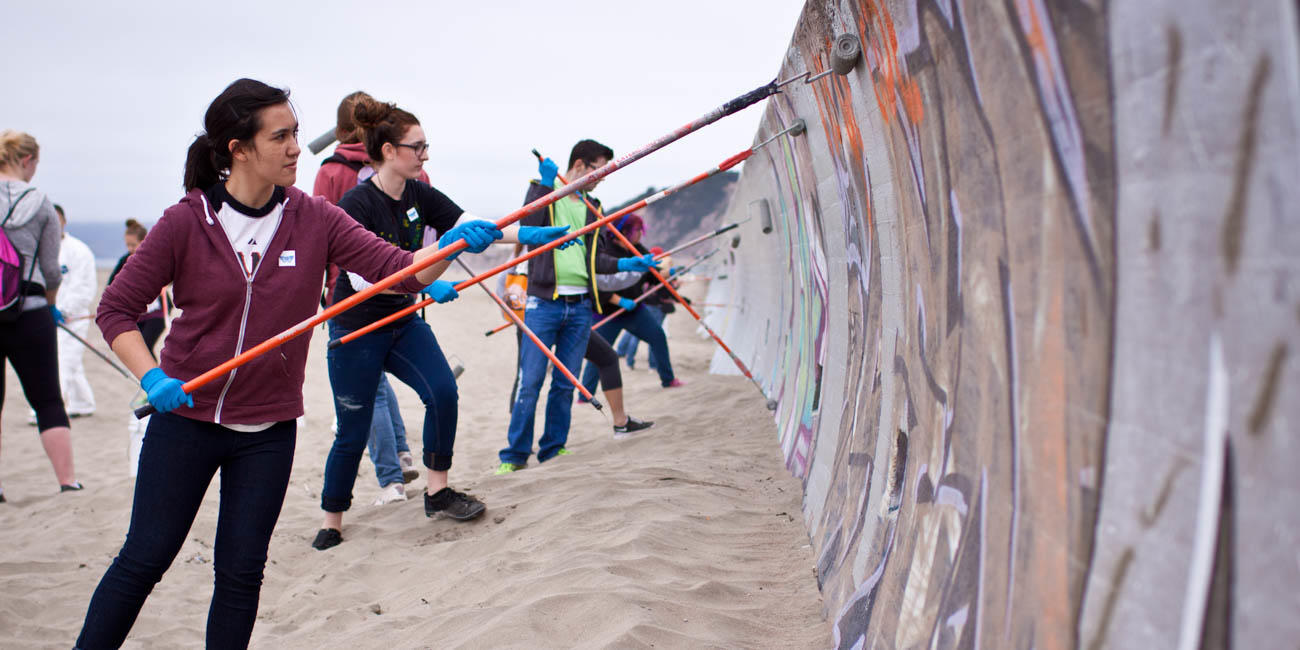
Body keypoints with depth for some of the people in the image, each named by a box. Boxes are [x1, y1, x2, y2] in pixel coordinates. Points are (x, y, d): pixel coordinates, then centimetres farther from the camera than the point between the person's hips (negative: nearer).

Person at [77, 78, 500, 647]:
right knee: (145, 558, 6)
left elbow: (399, 269, -12)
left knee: (241, 571, 7)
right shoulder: (186, 223, -9)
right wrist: (151, 376, -19)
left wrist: (453, 242, -30)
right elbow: (116, 308, -4)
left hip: (268, 431, 2)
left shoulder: (313, 220, -4)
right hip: (186, 416, -2)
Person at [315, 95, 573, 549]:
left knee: (442, 391, -14)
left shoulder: (419, 195, 0)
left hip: (403, 322, 6)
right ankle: (331, 524, 19)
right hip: (356, 329, -6)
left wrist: (526, 234, -24)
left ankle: (437, 492, 2)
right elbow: (360, 276, -27)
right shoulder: (356, 205, -20)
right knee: (353, 431, 0)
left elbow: (468, 223, -9)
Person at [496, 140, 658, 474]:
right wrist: (544, 182, -17)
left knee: (565, 384, 7)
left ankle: (553, 450, 17)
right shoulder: (545, 192, 4)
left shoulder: (592, 208, 18)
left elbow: (595, 258, 17)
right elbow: (528, 223, -15)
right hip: (544, 301, -5)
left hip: (580, 307, 5)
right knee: (530, 383, -6)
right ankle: (514, 455, 2)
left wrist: (626, 264, 3)